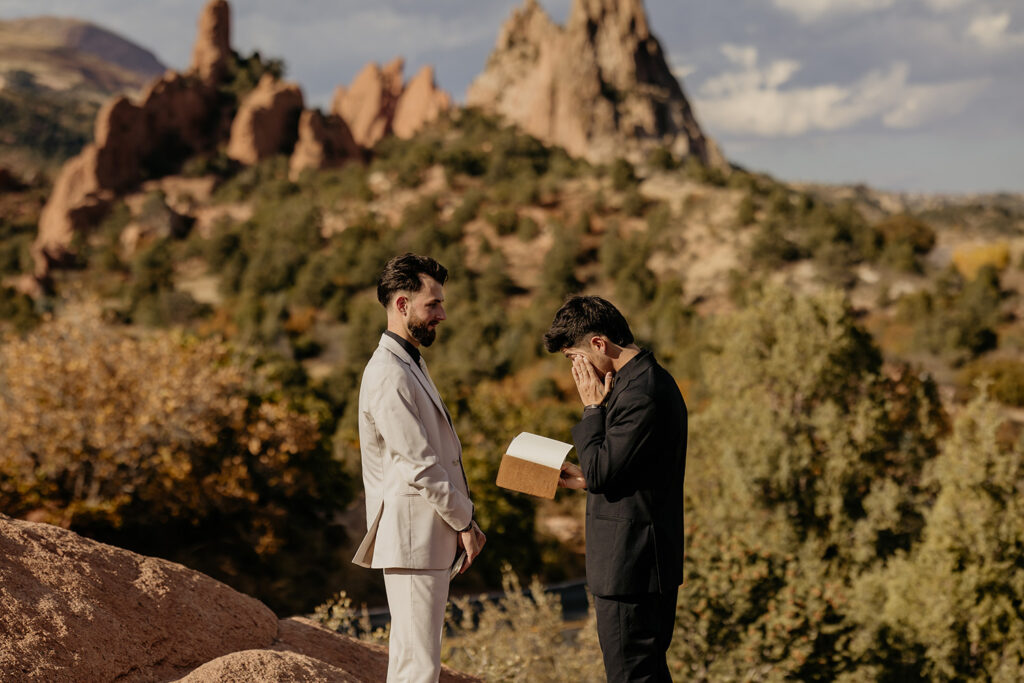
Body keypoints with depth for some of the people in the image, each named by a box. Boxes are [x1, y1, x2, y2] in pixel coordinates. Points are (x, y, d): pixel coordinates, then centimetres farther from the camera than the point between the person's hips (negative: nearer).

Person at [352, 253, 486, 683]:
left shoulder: (409, 364, 17)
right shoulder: (388, 375, -17)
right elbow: (418, 466, -19)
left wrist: (463, 520, 13)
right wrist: (464, 522, -9)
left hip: (427, 539, 11)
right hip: (413, 539, -11)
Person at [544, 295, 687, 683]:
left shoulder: (640, 394, -21)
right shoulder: (651, 381, 13)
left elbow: (600, 473, -20)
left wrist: (593, 407, -11)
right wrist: (585, 479, 13)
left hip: (629, 567, -11)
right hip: (648, 563, 11)